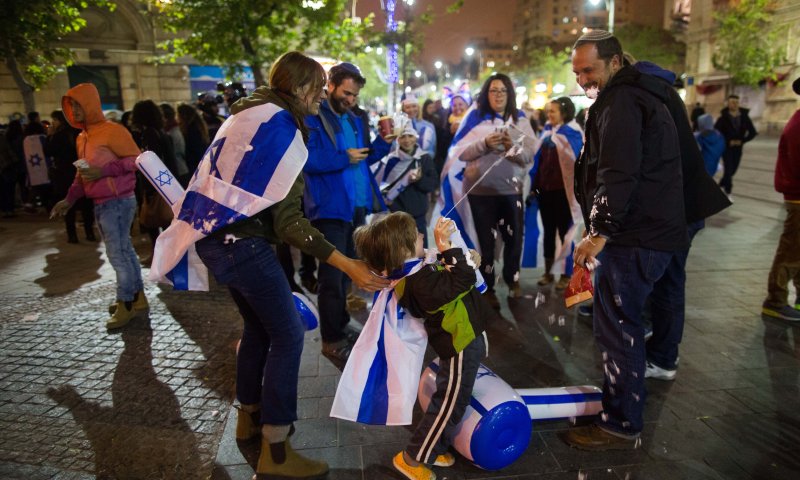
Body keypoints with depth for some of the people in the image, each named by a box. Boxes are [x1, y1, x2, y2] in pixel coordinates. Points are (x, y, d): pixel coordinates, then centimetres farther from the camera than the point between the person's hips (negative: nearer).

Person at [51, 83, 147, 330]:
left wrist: (105, 170, -22)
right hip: (101, 204, 9)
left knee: (117, 254, -7)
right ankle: (137, 297, 21)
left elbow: (137, 159, -15)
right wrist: (69, 199, 15)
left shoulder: (112, 130, -12)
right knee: (123, 251, 13)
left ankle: (126, 304, 2)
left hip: (118, 202, -9)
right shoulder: (82, 137, 15)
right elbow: (82, 173, 21)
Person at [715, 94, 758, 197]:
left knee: (733, 169, 11)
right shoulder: (723, 117, -9)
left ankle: (721, 184, 34)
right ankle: (728, 193, -2)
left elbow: (752, 132, 6)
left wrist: (742, 141, -7)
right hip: (726, 146, -4)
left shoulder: (744, 116, 1)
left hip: (738, 147, 4)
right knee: (728, 169, -10)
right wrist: (728, 141, -13)